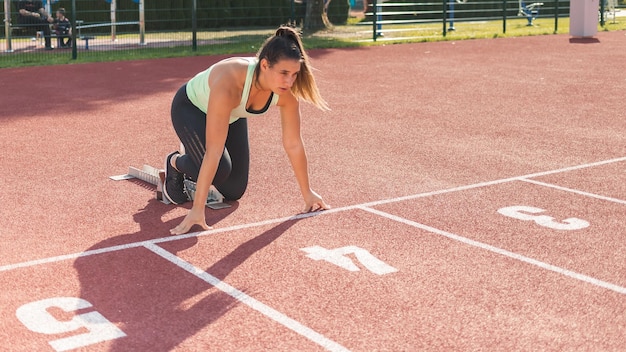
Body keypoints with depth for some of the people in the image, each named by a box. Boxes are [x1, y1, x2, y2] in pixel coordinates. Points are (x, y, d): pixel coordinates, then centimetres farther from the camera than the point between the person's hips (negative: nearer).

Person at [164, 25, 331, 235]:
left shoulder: (286, 91, -30)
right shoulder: (229, 83, -45)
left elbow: (293, 144, -16)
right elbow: (214, 151, -45)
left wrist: (307, 192, -7)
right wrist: (197, 209, -44)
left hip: (232, 115, 5)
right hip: (190, 108, -5)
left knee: (233, 192, 5)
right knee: (220, 169, -28)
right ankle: (176, 163, 4)